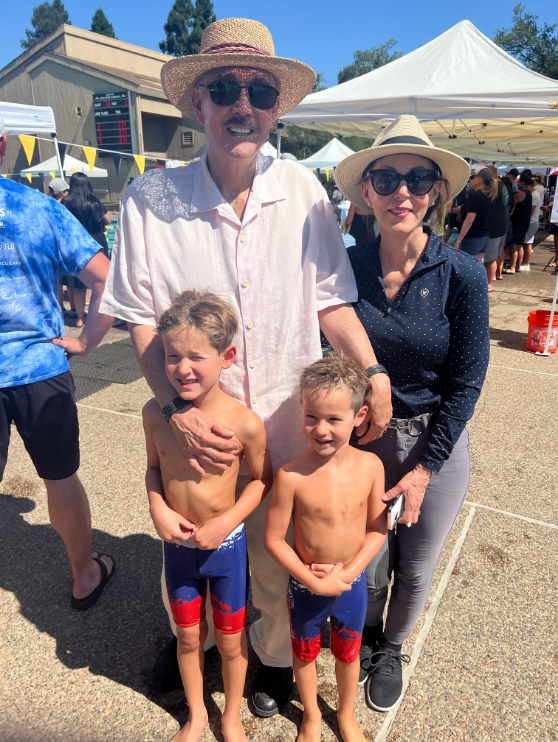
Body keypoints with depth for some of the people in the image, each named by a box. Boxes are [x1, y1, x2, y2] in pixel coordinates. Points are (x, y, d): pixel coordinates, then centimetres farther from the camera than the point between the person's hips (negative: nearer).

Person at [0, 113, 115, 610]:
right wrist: (86, 341, -3)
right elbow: (104, 277, -9)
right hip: (41, 368, 1)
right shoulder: (41, 208, -4)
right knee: (61, 478, 17)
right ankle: (86, 575, 37)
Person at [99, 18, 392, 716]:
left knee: (280, 553, 17)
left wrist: (373, 373, -12)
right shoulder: (152, 198, -10)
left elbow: (330, 297, 0)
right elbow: (142, 320, -7)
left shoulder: (301, 190, -5)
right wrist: (176, 408, -18)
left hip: (288, 421, 1)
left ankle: (276, 653, 50)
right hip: (195, 425, 0)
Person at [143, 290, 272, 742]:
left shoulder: (245, 423, -25)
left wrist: (225, 523, -18)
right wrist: (158, 509, -14)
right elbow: (154, 468, 2)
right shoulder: (155, 413, -15)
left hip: (226, 546, -2)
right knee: (188, 637, 23)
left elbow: (262, 479, -9)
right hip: (177, 546, 3)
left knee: (231, 640, 19)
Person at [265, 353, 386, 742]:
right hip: (306, 585, -1)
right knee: (306, 652, 23)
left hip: (353, 581, 2)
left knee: (348, 652, 25)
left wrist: (348, 572, -17)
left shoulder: (370, 466, -19)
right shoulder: (292, 475, -26)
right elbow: (274, 538, -16)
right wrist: (313, 581, -17)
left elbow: (378, 529, -9)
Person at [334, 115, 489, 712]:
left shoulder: (462, 275, -17)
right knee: (368, 566, 16)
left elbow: (465, 384, -11)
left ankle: (391, 649, 51)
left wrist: (425, 469, -11)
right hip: (364, 438, 1)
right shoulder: (347, 266, -10)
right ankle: (366, 637, 51)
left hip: (436, 443, -1)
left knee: (416, 569, 18)